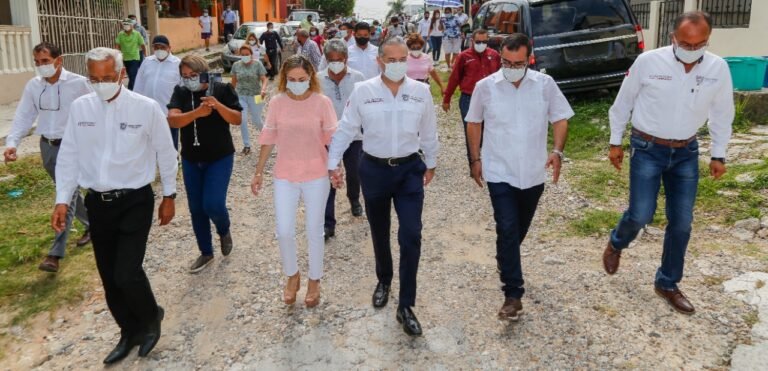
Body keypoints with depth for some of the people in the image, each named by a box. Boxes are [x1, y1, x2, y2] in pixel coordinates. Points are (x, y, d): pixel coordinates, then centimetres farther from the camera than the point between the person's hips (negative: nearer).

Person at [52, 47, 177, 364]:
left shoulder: (146, 108, -10)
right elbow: (68, 157, 5)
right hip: (97, 203, 4)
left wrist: (169, 197, 4)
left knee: (127, 273, -12)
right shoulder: (79, 107, -1)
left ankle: (150, 317, 20)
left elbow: (165, 154, -1)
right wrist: (62, 200, 0)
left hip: (135, 201, -4)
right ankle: (130, 332, 33)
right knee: (109, 278, 11)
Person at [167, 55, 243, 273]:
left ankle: (224, 232, 22)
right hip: (191, 159, 4)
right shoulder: (181, 93, -1)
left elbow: (237, 119, -12)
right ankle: (206, 253, 27)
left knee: (213, 204, -13)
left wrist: (218, 105, -28)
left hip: (220, 157, -3)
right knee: (196, 208, 9)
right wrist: (197, 112, -32)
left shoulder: (222, 90, -7)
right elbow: (172, 120, -16)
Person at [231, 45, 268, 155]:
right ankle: (246, 145, 6)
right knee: (242, 120, -7)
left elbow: (264, 79, -13)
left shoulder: (257, 64, -8)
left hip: (255, 96, -2)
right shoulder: (236, 65, 0)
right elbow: (234, 81, 9)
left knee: (256, 120, 4)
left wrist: (263, 89, -32)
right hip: (240, 96, 2)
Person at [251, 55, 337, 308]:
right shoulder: (277, 102, -4)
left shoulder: (322, 102, -9)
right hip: (284, 177, 2)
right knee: (284, 232, 3)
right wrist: (258, 172, 4)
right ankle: (292, 275, 30)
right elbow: (268, 139, 2)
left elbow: (332, 139, -3)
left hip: (316, 176, -1)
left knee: (314, 231, 10)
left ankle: (314, 281, 29)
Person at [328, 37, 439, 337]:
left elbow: (428, 132, 7)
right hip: (374, 169, 0)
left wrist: (430, 164, 14)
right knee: (379, 233, 16)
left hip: (409, 169, 0)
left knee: (411, 235, -9)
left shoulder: (421, 92, -3)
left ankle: (406, 306, 3)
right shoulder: (363, 91, -6)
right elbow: (346, 129, -1)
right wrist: (333, 163, -4)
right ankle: (384, 280, 44)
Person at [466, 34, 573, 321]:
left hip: (533, 172, 3)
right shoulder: (485, 87, -6)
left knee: (520, 228, 20)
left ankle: (506, 260, 50)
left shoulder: (545, 84, -4)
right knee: (507, 230, -9)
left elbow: (560, 119, 2)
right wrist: (475, 158, 4)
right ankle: (513, 295, -4)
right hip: (499, 172, -2)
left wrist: (557, 151, -14)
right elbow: (474, 123, 6)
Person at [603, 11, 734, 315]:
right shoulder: (648, 62, -15)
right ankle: (616, 243, 29)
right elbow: (623, 103, -2)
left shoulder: (718, 68, -7)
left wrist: (718, 155, 9)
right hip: (648, 149, -3)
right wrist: (615, 142, 2)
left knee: (681, 222, 6)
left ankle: (667, 283, 23)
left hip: (687, 152, 3)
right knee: (641, 215, -7)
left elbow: (722, 114, 7)